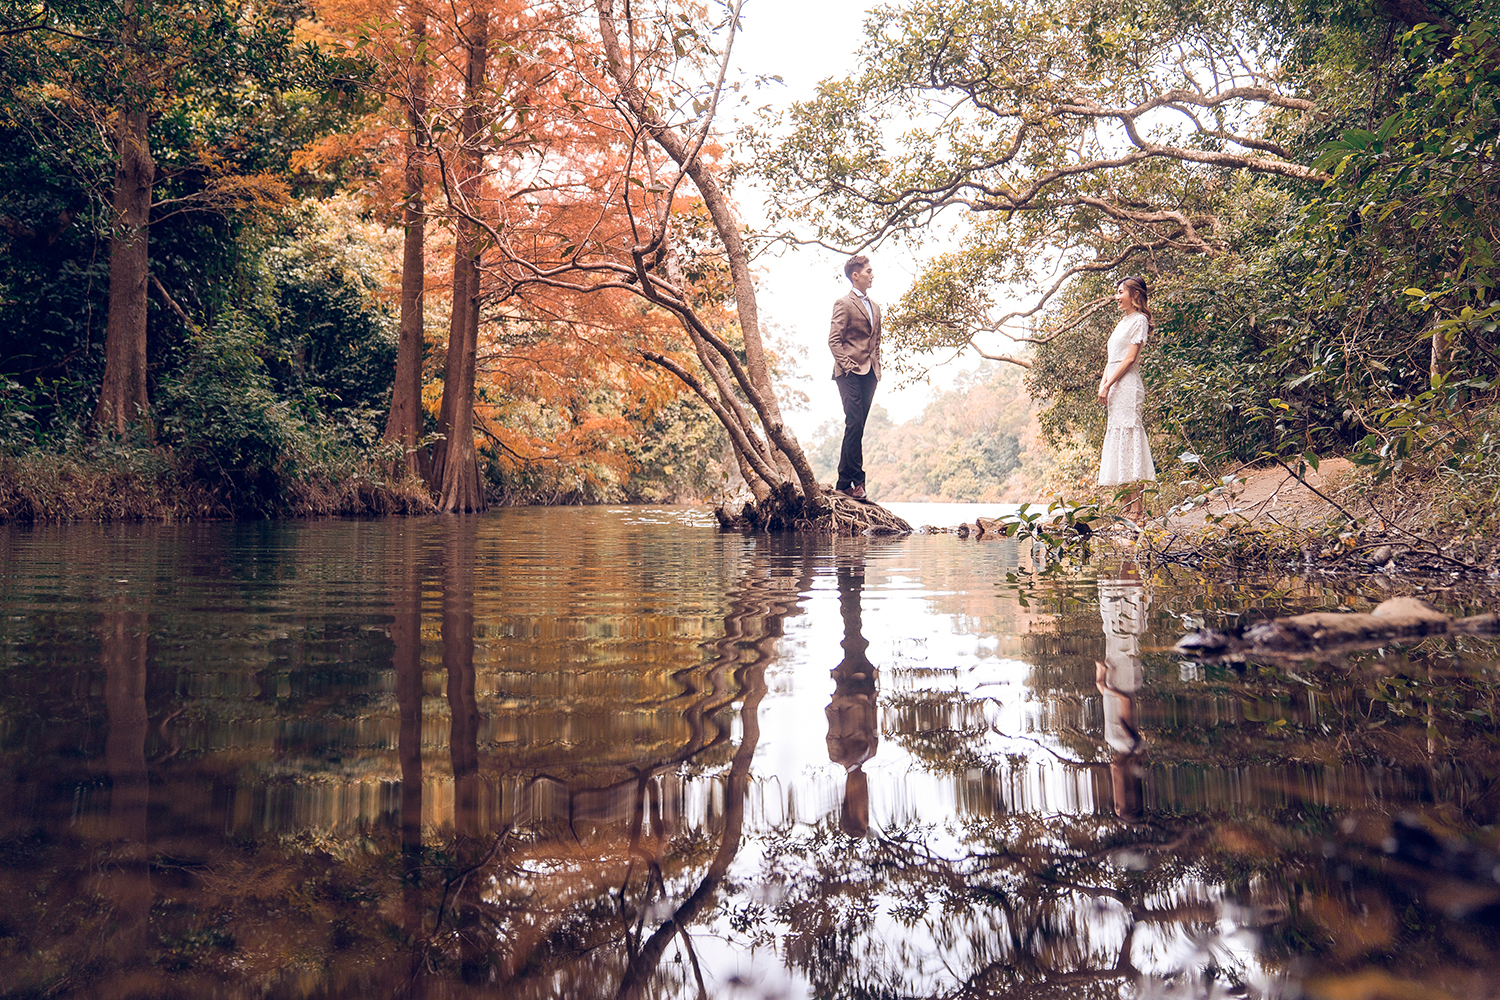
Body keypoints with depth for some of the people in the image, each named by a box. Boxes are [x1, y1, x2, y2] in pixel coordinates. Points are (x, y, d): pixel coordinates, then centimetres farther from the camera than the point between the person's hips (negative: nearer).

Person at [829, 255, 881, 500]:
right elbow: (834, 340, -7)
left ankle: (844, 482, 8)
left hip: (869, 373, 7)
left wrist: (876, 367, 12)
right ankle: (857, 480, -12)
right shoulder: (844, 304, -2)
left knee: (856, 428, 5)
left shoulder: (875, 308, 22)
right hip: (850, 373, -7)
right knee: (854, 424, -14)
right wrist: (847, 364, -15)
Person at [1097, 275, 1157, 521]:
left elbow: (1130, 358, -12)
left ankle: (1137, 509, -13)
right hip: (1115, 388, 9)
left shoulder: (1139, 320, -5)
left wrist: (1108, 385, -14)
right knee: (1118, 437, 5)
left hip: (1127, 386, -9)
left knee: (1128, 436, -12)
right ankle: (1129, 507, 6)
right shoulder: (1123, 321, 21)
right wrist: (1103, 384, 5)